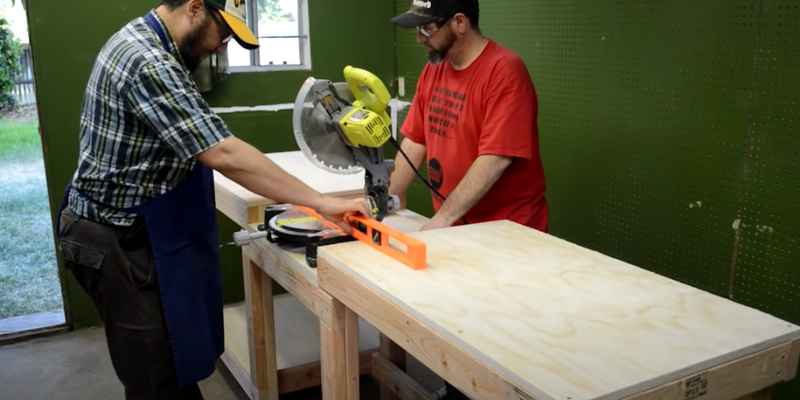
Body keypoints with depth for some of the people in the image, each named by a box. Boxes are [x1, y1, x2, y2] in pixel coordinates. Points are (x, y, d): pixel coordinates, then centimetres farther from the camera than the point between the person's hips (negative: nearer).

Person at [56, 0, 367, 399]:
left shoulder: (139, 43, 8)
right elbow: (224, 155, -32)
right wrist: (321, 202, -28)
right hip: (119, 244, -10)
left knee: (175, 358, 20)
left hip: (128, 230, 10)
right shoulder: (149, 65, -26)